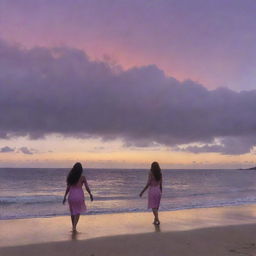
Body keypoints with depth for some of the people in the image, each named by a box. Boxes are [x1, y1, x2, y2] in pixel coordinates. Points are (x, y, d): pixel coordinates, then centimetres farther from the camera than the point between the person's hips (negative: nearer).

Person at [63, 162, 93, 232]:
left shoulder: (70, 177, 2)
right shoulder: (82, 177, -5)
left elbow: (68, 188, 1)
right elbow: (87, 188, -4)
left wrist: (65, 197, 7)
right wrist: (90, 195, 10)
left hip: (71, 195, 3)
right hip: (79, 195, -3)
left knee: (72, 212, 19)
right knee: (78, 212, 10)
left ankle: (73, 227, 30)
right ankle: (74, 227, -5)